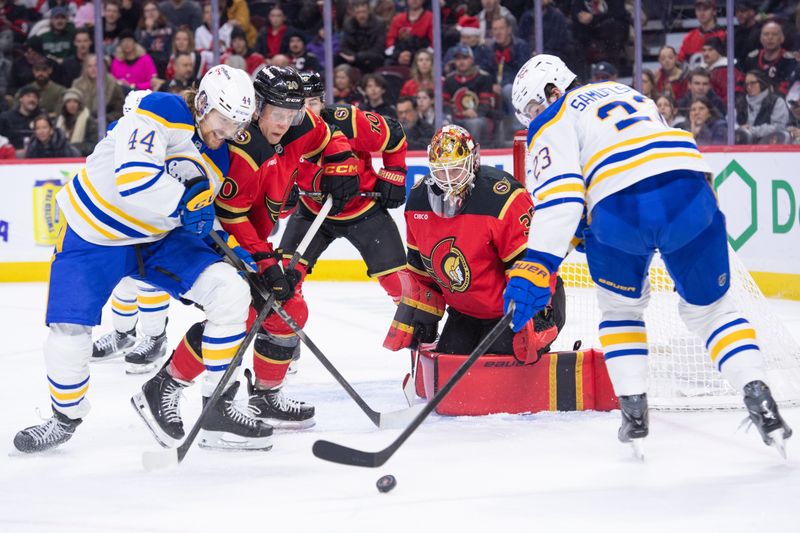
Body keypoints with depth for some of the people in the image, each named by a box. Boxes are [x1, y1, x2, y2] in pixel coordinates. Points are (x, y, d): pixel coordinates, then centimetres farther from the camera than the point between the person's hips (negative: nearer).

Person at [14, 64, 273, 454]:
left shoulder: (219, 159, 2)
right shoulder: (161, 114, -23)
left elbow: (205, 219, 16)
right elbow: (134, 179, -37)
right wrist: (187, 203, -27)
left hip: (159, 238, 6)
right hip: (95, 233, -6)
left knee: (231, 292, -14)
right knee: (69, 332, -11)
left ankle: (216, 406, -6)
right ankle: (66, 415, 21)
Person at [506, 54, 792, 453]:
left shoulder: (553, 122, 14)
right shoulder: (626, 93, 35)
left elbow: (560, 195, -4)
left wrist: (536, 266, -11)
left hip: (621, 211, -4)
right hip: (690, 194, 4)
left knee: (621, 307, 23)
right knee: (711, 308, 17)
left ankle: (633, 409, 15)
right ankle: (758, 398, -1)